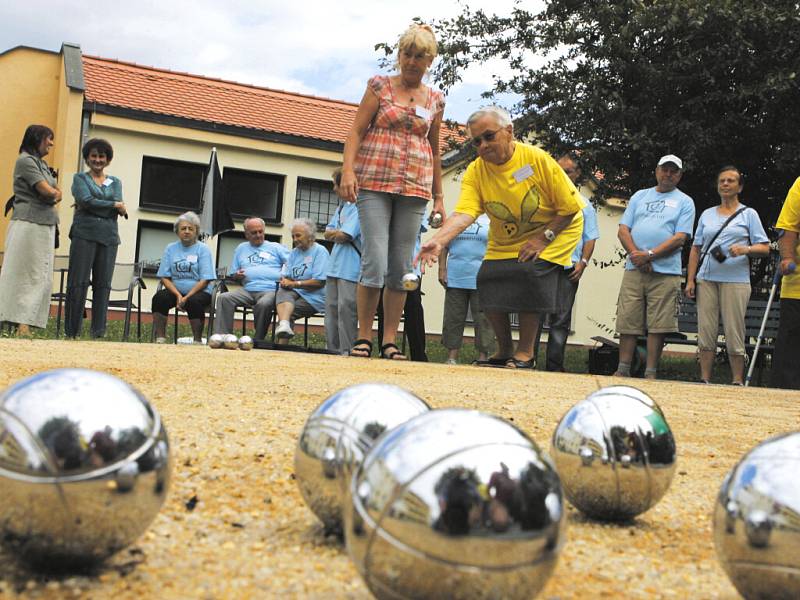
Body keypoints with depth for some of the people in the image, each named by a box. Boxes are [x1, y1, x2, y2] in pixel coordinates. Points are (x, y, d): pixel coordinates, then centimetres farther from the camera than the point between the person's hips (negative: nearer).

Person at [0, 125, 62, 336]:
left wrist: (52, 195, -4)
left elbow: (58, 193, 17)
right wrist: (54, 193, 6)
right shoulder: (26, 160, -7)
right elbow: (47, 192, -15)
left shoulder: (42, 164, 19)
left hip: (45, 226, 8)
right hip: (29, 225, -8)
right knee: (24, 275, -9)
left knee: (41, 276, 3)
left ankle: (26, 323, 2)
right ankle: (21, 324, -10)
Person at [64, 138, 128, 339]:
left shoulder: (115, 182, 19)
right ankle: (72, 332, -4)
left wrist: (94, 206, -6)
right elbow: (86, 200, -6)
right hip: (84, 234, -3)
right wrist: (114, 205, -2)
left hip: (108, 237, 3)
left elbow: (119, 205, 2)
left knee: (103, 285, -2)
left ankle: (99, 332, -1)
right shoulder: (80, 178, 11)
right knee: (78, 283, -6)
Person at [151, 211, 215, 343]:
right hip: (175, 290, 3)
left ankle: (197, 341, -22)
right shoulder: (170, 248, 12)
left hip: (199, 292, -3)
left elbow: (205, 280, -6)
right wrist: (178, 295, -11)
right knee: (159, 297, -26)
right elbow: (164, 277, 5)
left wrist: (187, 297, -17)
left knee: (193, 302, -35)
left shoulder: (203, 249, 2)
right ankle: (159, 339, -21)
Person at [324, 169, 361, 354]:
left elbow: (344, 235, -17)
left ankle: (347, 351, -8)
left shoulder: (357, 207, -9)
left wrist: (335, 233, 2)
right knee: (331, 308, 10)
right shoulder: (341, 206, 20)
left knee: (345, 309, -11)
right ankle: (333, 350, 15)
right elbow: (328, 233, 15)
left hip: (350, 268, -9)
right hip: (335, 267, 9)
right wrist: (338, 233, -4)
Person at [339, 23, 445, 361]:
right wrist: (348, 169, -15)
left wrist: (439, 197, 15)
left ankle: (390, 342, 8)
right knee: (375, 263, -11)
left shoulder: (435, 101, 14)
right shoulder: (380, 86, 5)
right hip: (374, 184, -3)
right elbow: (356, 131, 0)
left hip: (414, 190, 3)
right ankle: (363, 338, -1)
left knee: (401, 268, 2)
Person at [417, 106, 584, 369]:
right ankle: (504, 350, 12)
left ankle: (525, 351, -8)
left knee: (530, 274, -26)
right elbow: (463, 213, -31)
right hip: (504, 243, 4)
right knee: (489, 281, -12)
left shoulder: (537, 159, -22)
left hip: (553, 232, -4)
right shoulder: (475, 172, -14)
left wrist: (543, 238, -23)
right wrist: (438, 240, -48)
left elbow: (570, 208, -17)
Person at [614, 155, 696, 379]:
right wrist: (636, 255, -8)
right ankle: (623, 370, 7)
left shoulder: (685, 202, 9)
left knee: (658, 326, -2)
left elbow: (679, 238, -4)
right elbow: (623, 230, 9)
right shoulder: (640, 196, 17)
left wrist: (649, 255, -13)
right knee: (627, 322, 1)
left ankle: (650, 373, 3)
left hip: (665, 273, -2)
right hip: (634, 269, 2)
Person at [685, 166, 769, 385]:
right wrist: (690, 280, 7)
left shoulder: (748, 214, 8)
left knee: (734, 334, -5)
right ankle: (704, 380, 6)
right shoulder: (707, 214, 18)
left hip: (735, 280, -3)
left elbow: (764, 248, 4)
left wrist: (746, 249, -18)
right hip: (706, 280, 3)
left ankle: (738, 383, 0)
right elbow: (696, 249, 16)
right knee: (705, 333, 1)